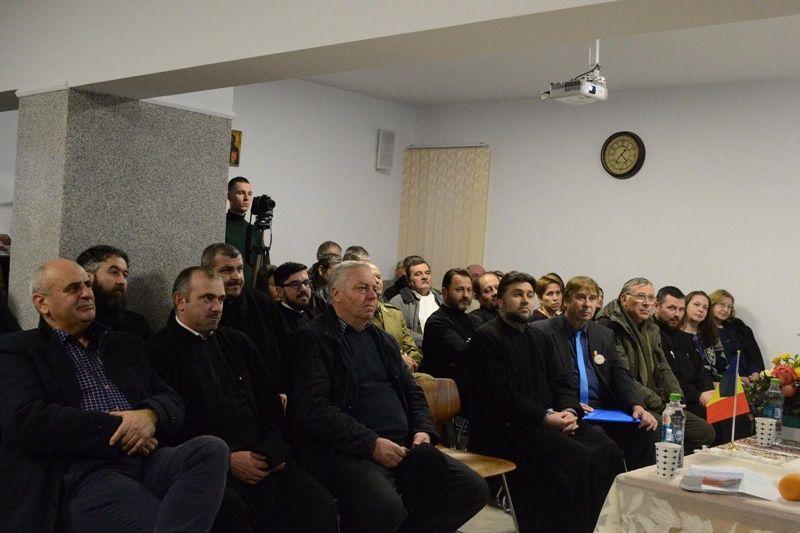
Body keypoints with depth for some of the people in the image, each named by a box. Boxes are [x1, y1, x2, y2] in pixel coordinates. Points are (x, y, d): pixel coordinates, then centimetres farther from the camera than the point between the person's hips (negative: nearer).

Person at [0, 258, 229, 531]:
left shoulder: (126, 344, 25)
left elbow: (172, 402, 19)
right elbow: (27, 421, -7)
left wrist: (150, 415, -6)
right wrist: (117, 429, -8)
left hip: (144, 458, 7)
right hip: (81, 475, -6)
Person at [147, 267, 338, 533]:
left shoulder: (237, 342, 22)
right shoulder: (160, 351, 3)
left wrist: (276, 448, 1)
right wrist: (225, 459, -12)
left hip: (263, 459, 5)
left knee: (321, 505, -20)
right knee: (233, 512, -36)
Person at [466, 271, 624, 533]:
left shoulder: (539, 337, 19)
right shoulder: (486, 337, -5)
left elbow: (562, 382, 16)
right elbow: (499, 394, -14)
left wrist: (570, 411, -6)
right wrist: (546, 417, -17)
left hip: (550, 420, 7)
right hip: (504, 428, -7)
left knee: (607, 450, -13)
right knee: (574, 457, -27)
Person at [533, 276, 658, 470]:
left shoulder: (604, 335, 19)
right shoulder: (542, 332, 0)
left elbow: (620, 375, 11)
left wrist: (637, 406, -9)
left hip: (604, 410, 6)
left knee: (647, 431, -19)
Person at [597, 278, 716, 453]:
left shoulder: (652, 329, 19)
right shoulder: (610, 327, -11)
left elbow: (662, 369, 17)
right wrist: (660, 404, -14)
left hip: (656, 405, 9)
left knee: (705, 431, -2)